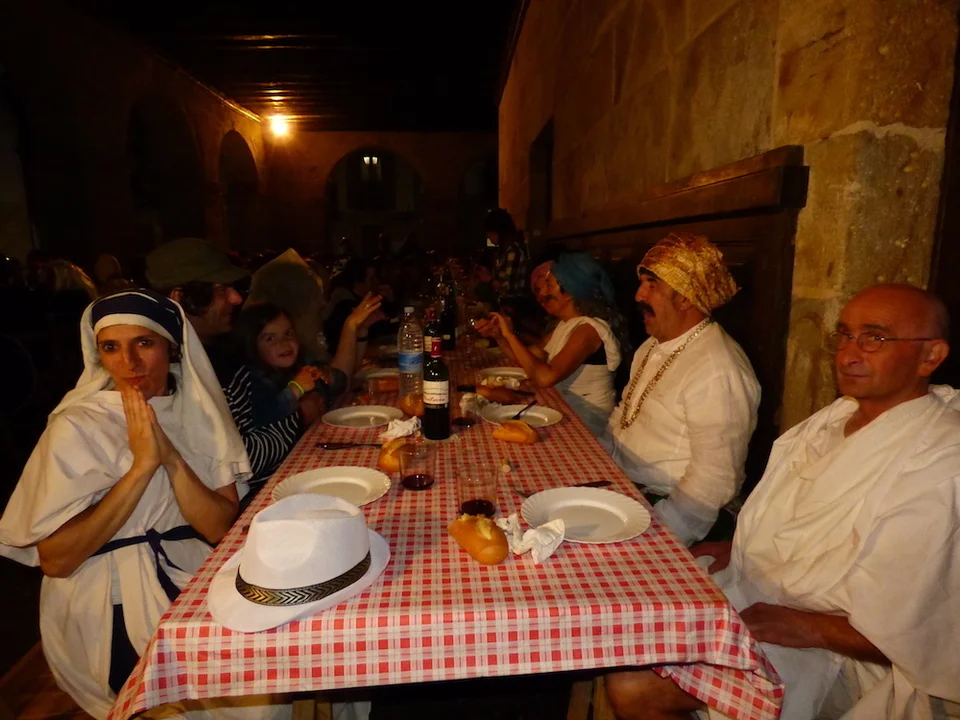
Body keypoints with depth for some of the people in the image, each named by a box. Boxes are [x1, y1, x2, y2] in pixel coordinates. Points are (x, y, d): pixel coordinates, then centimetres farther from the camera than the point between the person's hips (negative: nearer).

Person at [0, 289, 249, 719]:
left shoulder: (200, 413, 0)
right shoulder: (77, 428, -10)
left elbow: (222, 529, -8)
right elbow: (54, 559, -17)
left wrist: (171, 457, -21)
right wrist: (141, 464, -23)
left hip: (195, 579, 4)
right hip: (111, 608, -4)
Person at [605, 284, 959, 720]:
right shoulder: (840, 414, 6)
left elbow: (920, 636, -21)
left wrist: (806, 628, -23)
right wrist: (737, 548, 6)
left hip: (828, 651, -8)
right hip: (749, 587, 8)